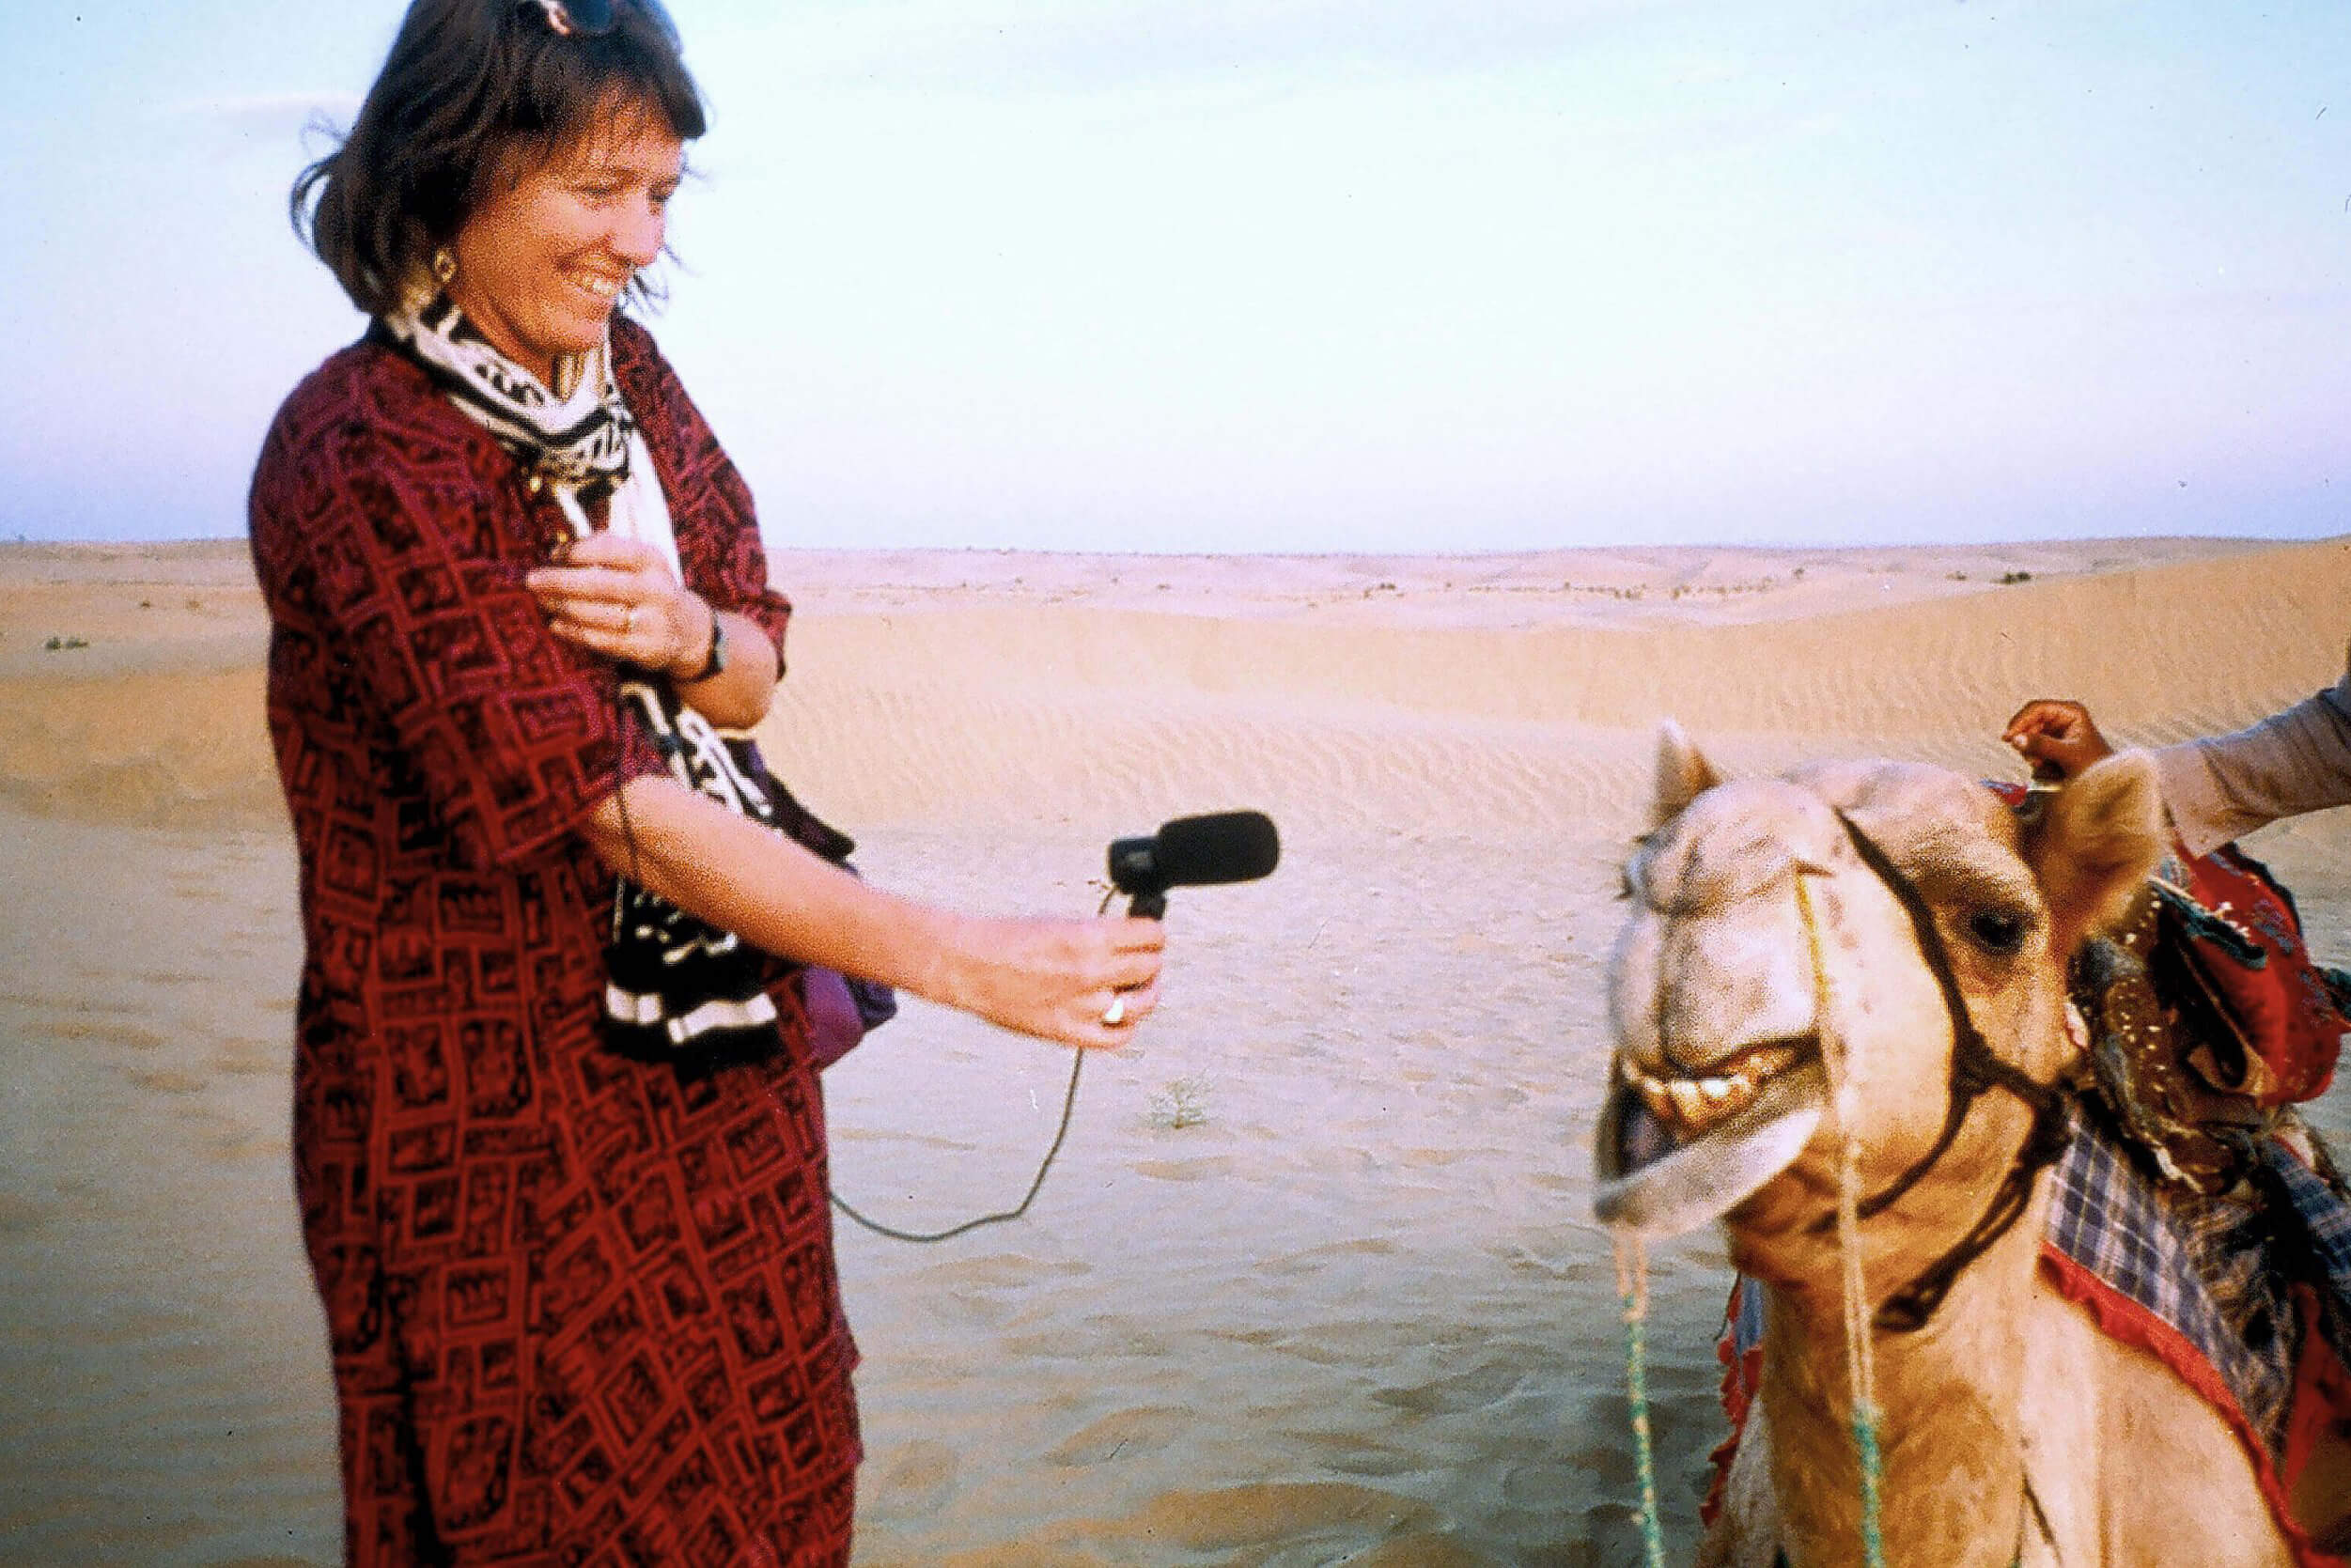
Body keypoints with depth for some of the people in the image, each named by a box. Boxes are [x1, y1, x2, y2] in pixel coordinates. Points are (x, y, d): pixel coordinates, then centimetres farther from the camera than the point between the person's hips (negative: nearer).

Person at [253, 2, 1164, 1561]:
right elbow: (606, 804, -26)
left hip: (723, 1062, 7)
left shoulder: (626, 373, 3)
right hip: (500, 1102, -6)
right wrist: (957, 960, -31)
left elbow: (753, 681, 10)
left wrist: (689, 636, -15)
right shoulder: (357, 455, -19)